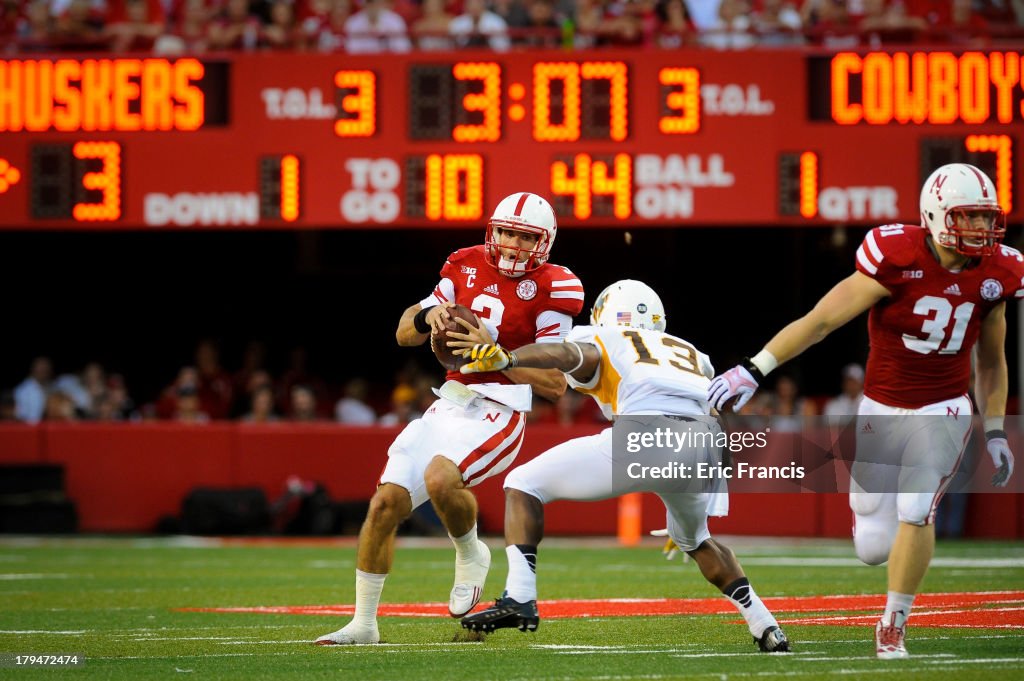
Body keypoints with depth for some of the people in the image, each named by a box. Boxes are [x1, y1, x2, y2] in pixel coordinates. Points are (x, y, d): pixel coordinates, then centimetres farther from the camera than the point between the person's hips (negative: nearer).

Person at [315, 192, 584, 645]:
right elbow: (405, 335, 14)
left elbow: (555, 386, -10)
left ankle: (470, 556, 0)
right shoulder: (468, 267, 10)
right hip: (449, 405, 6)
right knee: (386, 503, -2)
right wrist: (427, 315, -9)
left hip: (497, 414, -6)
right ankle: (363, 624, 10)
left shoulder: (551, 289, -6)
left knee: (440, 477, -32)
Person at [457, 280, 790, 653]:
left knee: (522, 485, 13)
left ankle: (519, 597, -6)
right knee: (695, 540, 36)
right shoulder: (693, 356, 39)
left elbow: (570, 354, 2)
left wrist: (506, 358, -16)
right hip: (705, 451, 5)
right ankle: (765, 627, 26)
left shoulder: (598, 342, 25)